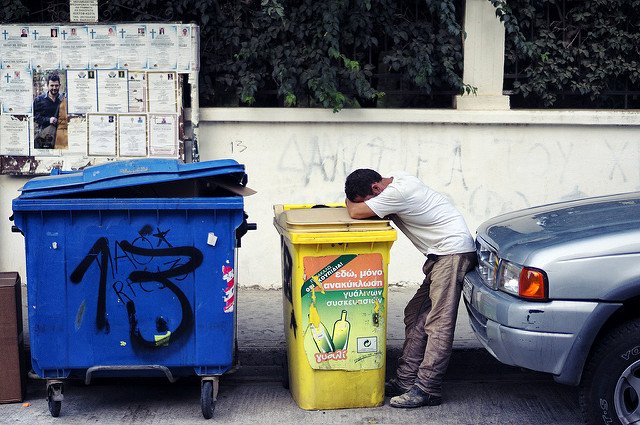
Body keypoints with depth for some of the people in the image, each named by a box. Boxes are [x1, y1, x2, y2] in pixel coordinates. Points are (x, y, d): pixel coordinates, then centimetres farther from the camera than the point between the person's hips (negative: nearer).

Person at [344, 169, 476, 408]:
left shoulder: (397, 193, -22)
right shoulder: (396, 179, 9)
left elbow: (356, 212, -21)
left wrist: (350, 200, 1)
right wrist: (355, 200, 2)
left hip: (453, 251, -11)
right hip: (439, 254, 11)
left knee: (439, 322, -11)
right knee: (416, 316, 9)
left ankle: (427, 390, -11)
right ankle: (405, 381, 11)